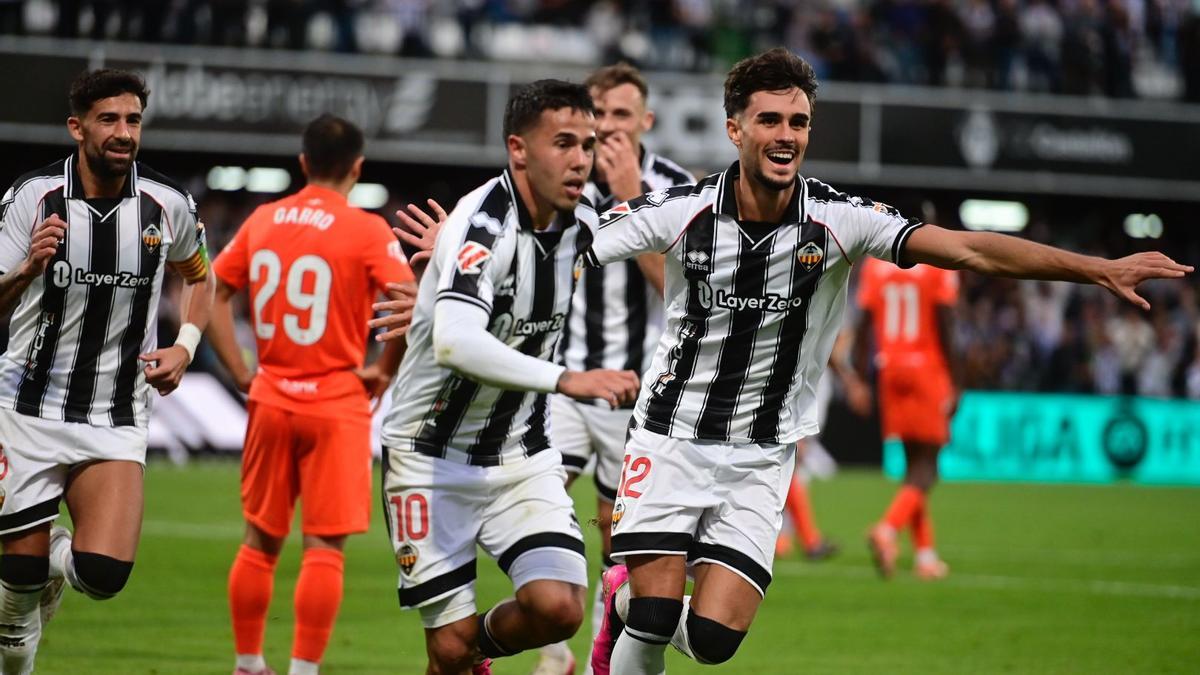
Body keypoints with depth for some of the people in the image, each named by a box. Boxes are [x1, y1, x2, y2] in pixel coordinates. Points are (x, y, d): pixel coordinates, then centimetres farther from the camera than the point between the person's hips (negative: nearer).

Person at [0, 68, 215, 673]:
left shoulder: (167, 206, -3)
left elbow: (197, 276, 19)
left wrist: (185, 347, 3)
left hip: (116, 421, 1)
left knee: (104, 572, -16)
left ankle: (56, 557, 20)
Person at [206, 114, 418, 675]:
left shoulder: (262, 221, 5)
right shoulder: (366, 231, -9)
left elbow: (208, 295, 9)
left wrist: (240, 372, 9)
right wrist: (384, 371, -6)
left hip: (271, 399, 5)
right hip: (338, 404, -4)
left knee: (260, 539, 16)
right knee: (324, 546, -2)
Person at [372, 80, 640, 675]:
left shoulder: (580, 224, -1)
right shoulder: (483, 224, -24)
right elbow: (455, 342, -42)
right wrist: (566, 379, -49)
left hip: (523, 454, 5)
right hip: (434, 458, -5)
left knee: (558, 609, -15)